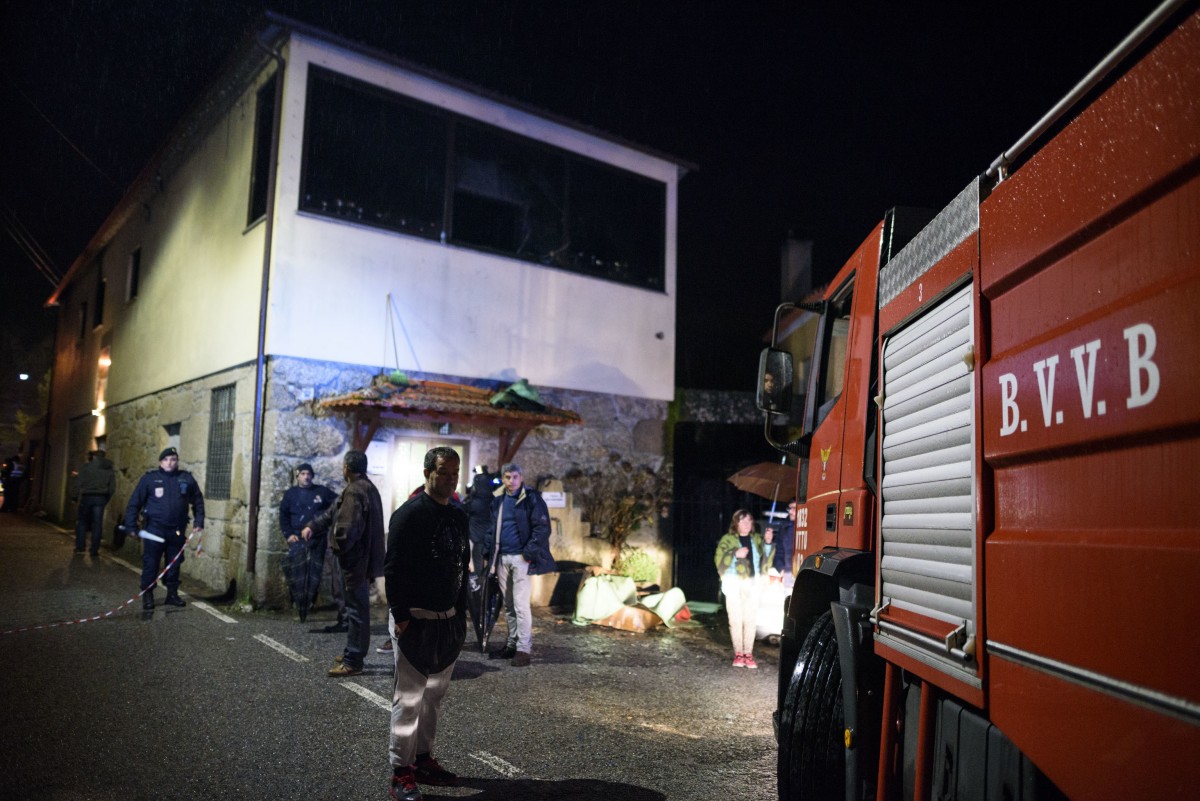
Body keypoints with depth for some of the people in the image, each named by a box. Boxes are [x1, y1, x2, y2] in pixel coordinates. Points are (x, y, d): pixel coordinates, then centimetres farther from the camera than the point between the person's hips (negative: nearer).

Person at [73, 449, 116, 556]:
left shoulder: (87, 466, -2)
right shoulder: (110, 469, 7)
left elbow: (79, 482, -7)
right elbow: (112, 487, 4)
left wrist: (78, 493, 1)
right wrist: (106, 499, 12)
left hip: (87, 496, -2)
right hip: (101, 498, 2)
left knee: (82, 521, 13)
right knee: (97, 523, 4)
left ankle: (80, 546, 13)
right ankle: (95, 550, 4)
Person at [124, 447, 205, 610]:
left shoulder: (186, 479, 5)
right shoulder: (150, 478, -2)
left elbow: (198, 500, 14)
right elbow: (134, 503, 0)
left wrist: (199, 522, 7)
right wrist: (132, 525, -6)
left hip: (177, 531, 3)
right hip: (154, 529, -3)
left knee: (174, 563, 9)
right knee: (150, 563, 0)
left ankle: (172, 594, 20)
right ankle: (147, 595, 11)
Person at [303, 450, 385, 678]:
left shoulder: (354, 491, -20)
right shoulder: (368, 488, 15)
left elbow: (347, 528, -27)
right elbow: (334, 511, 22)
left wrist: (338, 547, -9)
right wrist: (313, 526, 18)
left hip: (355, 559, -10)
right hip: (364, 558, 10)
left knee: (356, 609, -3)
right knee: (357, 607, 19)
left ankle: (353, 661, 3)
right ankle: (353, 652, 30)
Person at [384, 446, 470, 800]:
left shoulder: (459, 516, 10)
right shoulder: (409, 515, -12)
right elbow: (393, 569, -14)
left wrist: (461, 613, 14)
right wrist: (400, 617, -17)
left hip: (448, 621, 7)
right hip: (414, 620, -7)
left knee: (434, 695, 14)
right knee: (409, 697, -1)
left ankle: (423, 759, 27)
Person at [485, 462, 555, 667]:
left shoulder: (531, 498, -7)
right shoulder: (497, 500, 11)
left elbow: (542, 527, -11)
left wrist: (529, 552, -18)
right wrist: (489, 554, 11)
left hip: (521, 558, -6)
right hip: (502, 558, 6)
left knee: (521, 604, -7)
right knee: (508, 605, 12)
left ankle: (524, 648, 0)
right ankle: (512, 644, 22)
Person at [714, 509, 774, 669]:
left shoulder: (757, 539, 13)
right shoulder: (727, 539, 3)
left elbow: (766, 559, 6)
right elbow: (719, 559, -6)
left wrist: (768, 543, -10)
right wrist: (735, 554, -21)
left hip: (752, 584, 2)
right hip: (734, 583, -2)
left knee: (751, 619, -1)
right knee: (736, 619, -2)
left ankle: (748, 653, 6)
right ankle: (738, 653, 6)